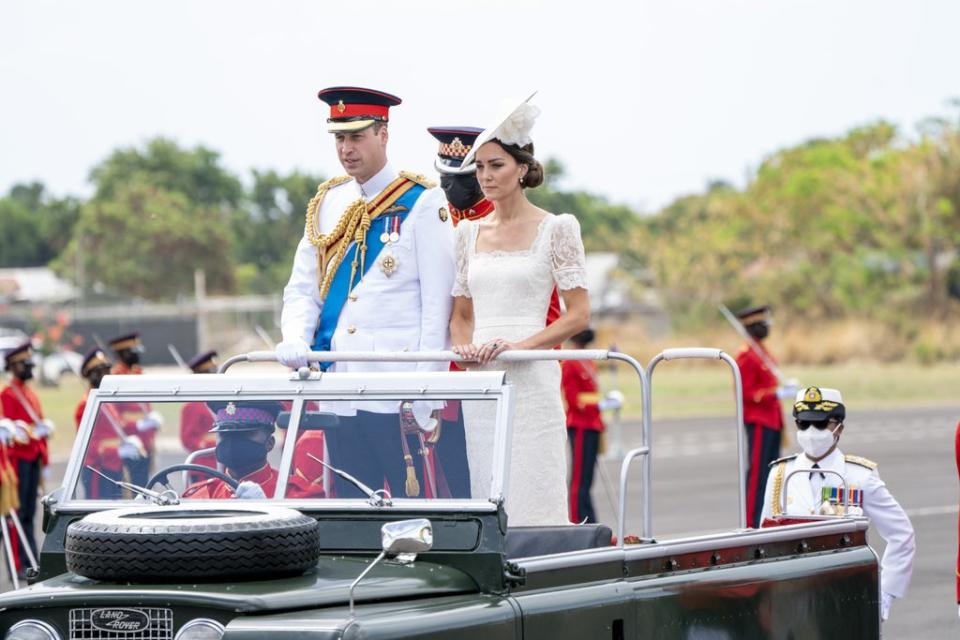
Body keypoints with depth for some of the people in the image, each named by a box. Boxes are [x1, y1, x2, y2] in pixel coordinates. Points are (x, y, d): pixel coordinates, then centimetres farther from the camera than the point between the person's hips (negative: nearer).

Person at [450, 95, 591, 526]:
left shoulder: (555, 229, 0)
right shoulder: (469, 232, 14)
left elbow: (579, 315, -4)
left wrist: (520, 345, -16)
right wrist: (464, 346, -3)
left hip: (531, 380, -5)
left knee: (531, 500, -8)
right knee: (481, 499, 2)